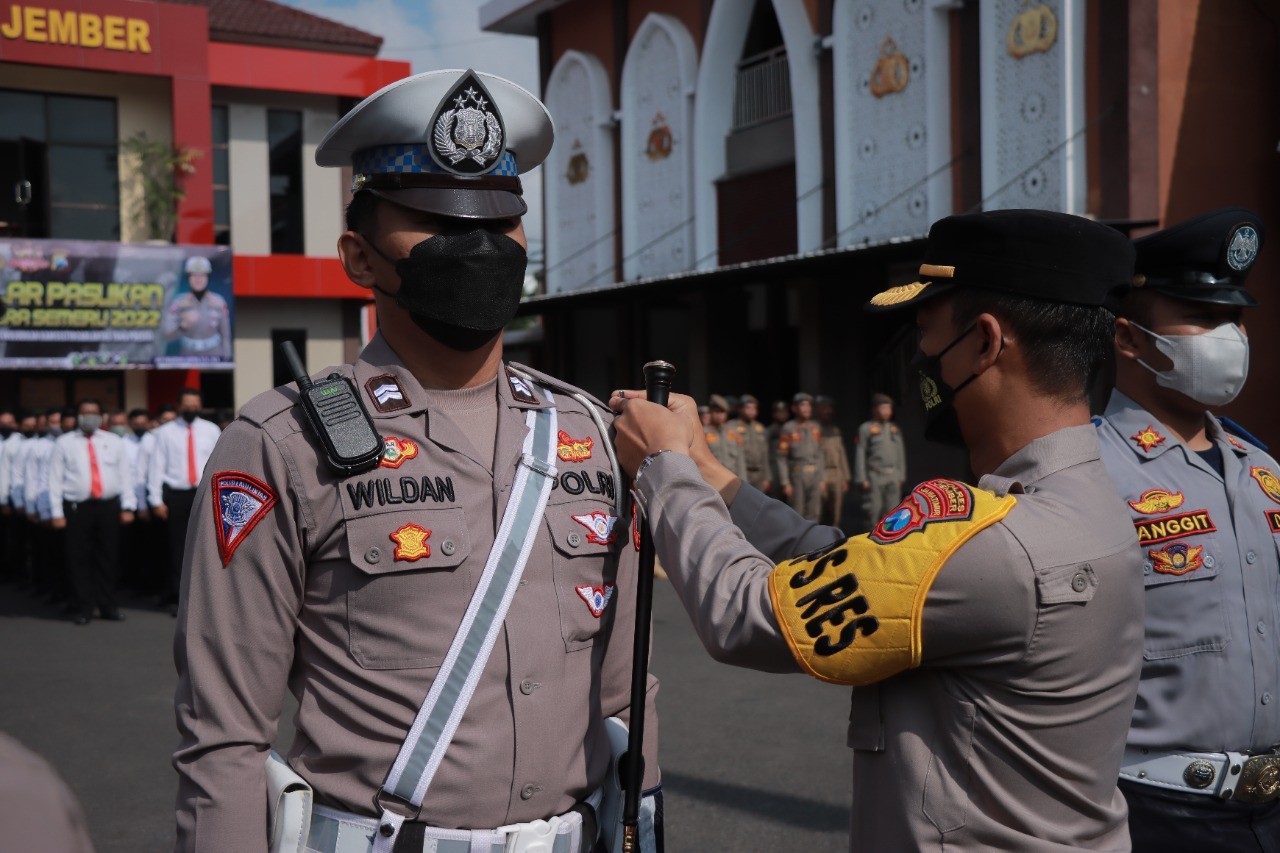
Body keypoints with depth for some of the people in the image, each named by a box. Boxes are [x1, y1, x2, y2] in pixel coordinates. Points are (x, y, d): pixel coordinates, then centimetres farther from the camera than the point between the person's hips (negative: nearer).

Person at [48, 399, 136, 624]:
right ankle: (84, 608, 8)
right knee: (79, 560, -1)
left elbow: (125, 475, 9)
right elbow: (55, 479, 3)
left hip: (109, 506, 2)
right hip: (77, 507, -1)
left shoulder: (114, 442, 13)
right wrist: (57, 513, -4)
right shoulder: (64, 443, 7)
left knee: (108, 559, 5)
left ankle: (108, 606, 13)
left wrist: (127, 507, 0)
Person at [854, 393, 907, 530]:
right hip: (874, 476, -5)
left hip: (893, 477, 5)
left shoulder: (895, 429, 15)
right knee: (873, 510, -7)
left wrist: (901, 476, 11)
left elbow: (901, 454, 17)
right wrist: (862, 479, -11)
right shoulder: (865, 429, -1)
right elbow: (859, 454, -5)